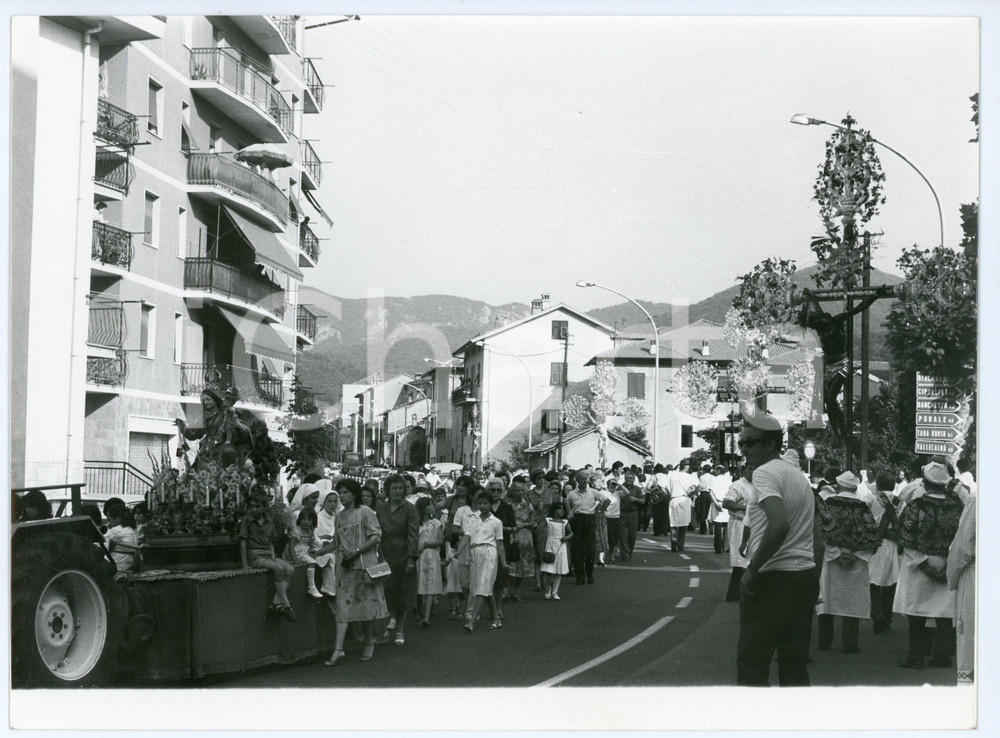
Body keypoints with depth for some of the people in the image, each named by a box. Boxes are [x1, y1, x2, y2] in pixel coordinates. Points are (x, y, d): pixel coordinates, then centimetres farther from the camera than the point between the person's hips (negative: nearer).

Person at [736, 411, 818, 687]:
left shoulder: (765, 472, -11)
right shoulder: (799, 475, 17)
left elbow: (780, 524, -27)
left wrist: (752, 569, -19)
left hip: (773, 579, -9)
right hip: (806, 576, 9)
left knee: (751, 663, -3)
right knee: (794, 663, 13)